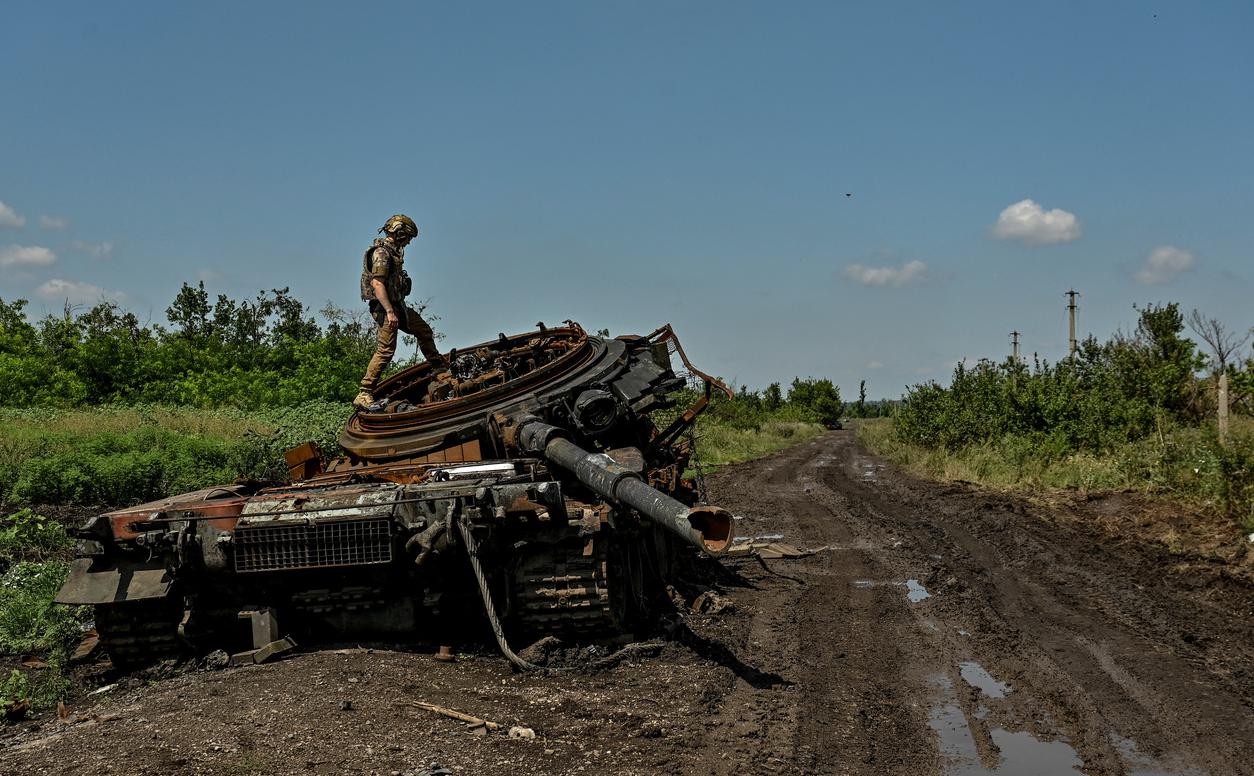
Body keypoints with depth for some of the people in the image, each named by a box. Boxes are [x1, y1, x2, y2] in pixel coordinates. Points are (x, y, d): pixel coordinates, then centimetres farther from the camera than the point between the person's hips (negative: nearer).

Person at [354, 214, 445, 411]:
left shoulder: (393, 252, 15)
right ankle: (364, 395, -20)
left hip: (397, 305, 10)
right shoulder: (381, 253, -16)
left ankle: (437, 364, 48)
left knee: (424, 331, 24)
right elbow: (377, 284, -25)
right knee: (386, 350, -17)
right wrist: (389, 312, -30)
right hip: (385, 307, -10)